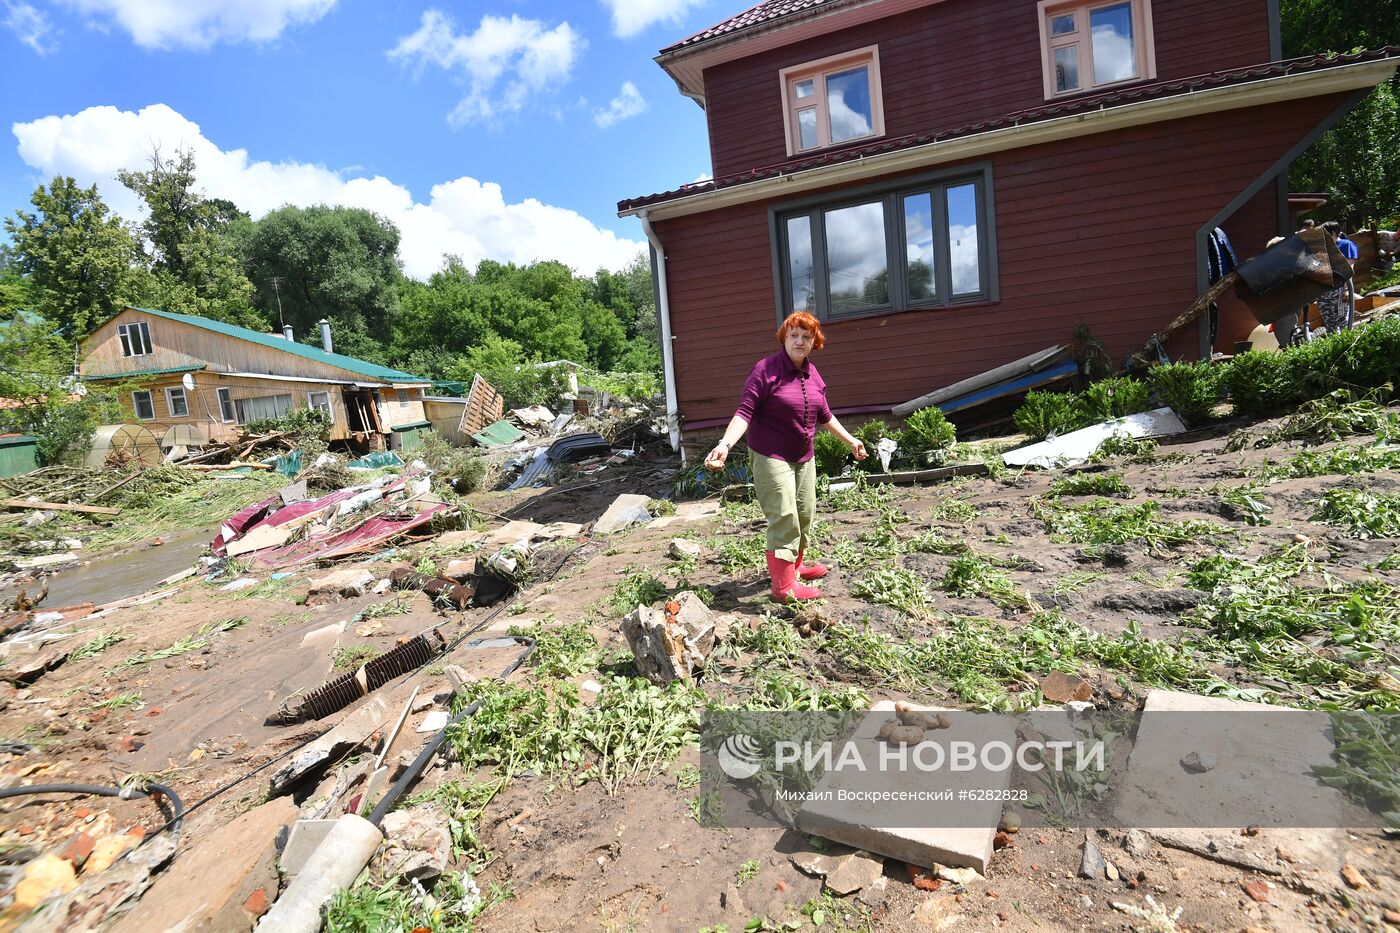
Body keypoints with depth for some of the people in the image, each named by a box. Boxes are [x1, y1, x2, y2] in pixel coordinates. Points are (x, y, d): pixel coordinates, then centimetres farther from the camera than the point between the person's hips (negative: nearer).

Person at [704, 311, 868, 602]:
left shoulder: (812, 372, 6)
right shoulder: (766, 368, -14)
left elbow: (824, 414, 18)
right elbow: (745, 412, -19)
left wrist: (850, 440, 24)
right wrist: (725, 444, -33)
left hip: (804, 457, 8)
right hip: (771, 457, -7)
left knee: (805, 514, 16)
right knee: (784, 518, -10)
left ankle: (796, 566, 36)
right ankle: (784, 587, -2)